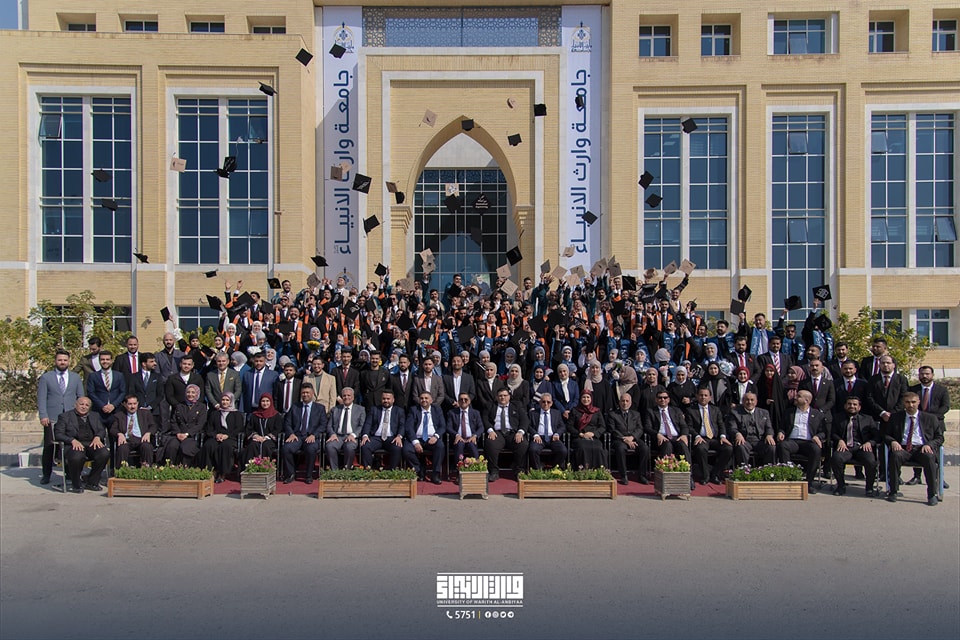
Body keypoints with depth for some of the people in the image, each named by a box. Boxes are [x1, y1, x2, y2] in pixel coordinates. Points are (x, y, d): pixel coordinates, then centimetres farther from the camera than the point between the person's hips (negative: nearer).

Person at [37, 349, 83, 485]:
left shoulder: (76, 377, 14)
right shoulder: (45, 377, 8)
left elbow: (81, 397, 14)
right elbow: (41, 398, 3)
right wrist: (43, 416, -8)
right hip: (52, 419, -1)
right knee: (48, 448, 2)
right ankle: (46, 475, 14)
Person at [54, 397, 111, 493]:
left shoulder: (94, 416, 27)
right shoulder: (65, 416, 14)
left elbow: (102, 430, 17)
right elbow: (58, 434, 2)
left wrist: (97, 437, -8)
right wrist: (73, 440, -16)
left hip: (92, 444, 4)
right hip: (74, 445, -4)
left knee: (104, 453, -29)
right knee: (76, 457, -39)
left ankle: (92, 483, -9)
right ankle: (76, 485, -12)